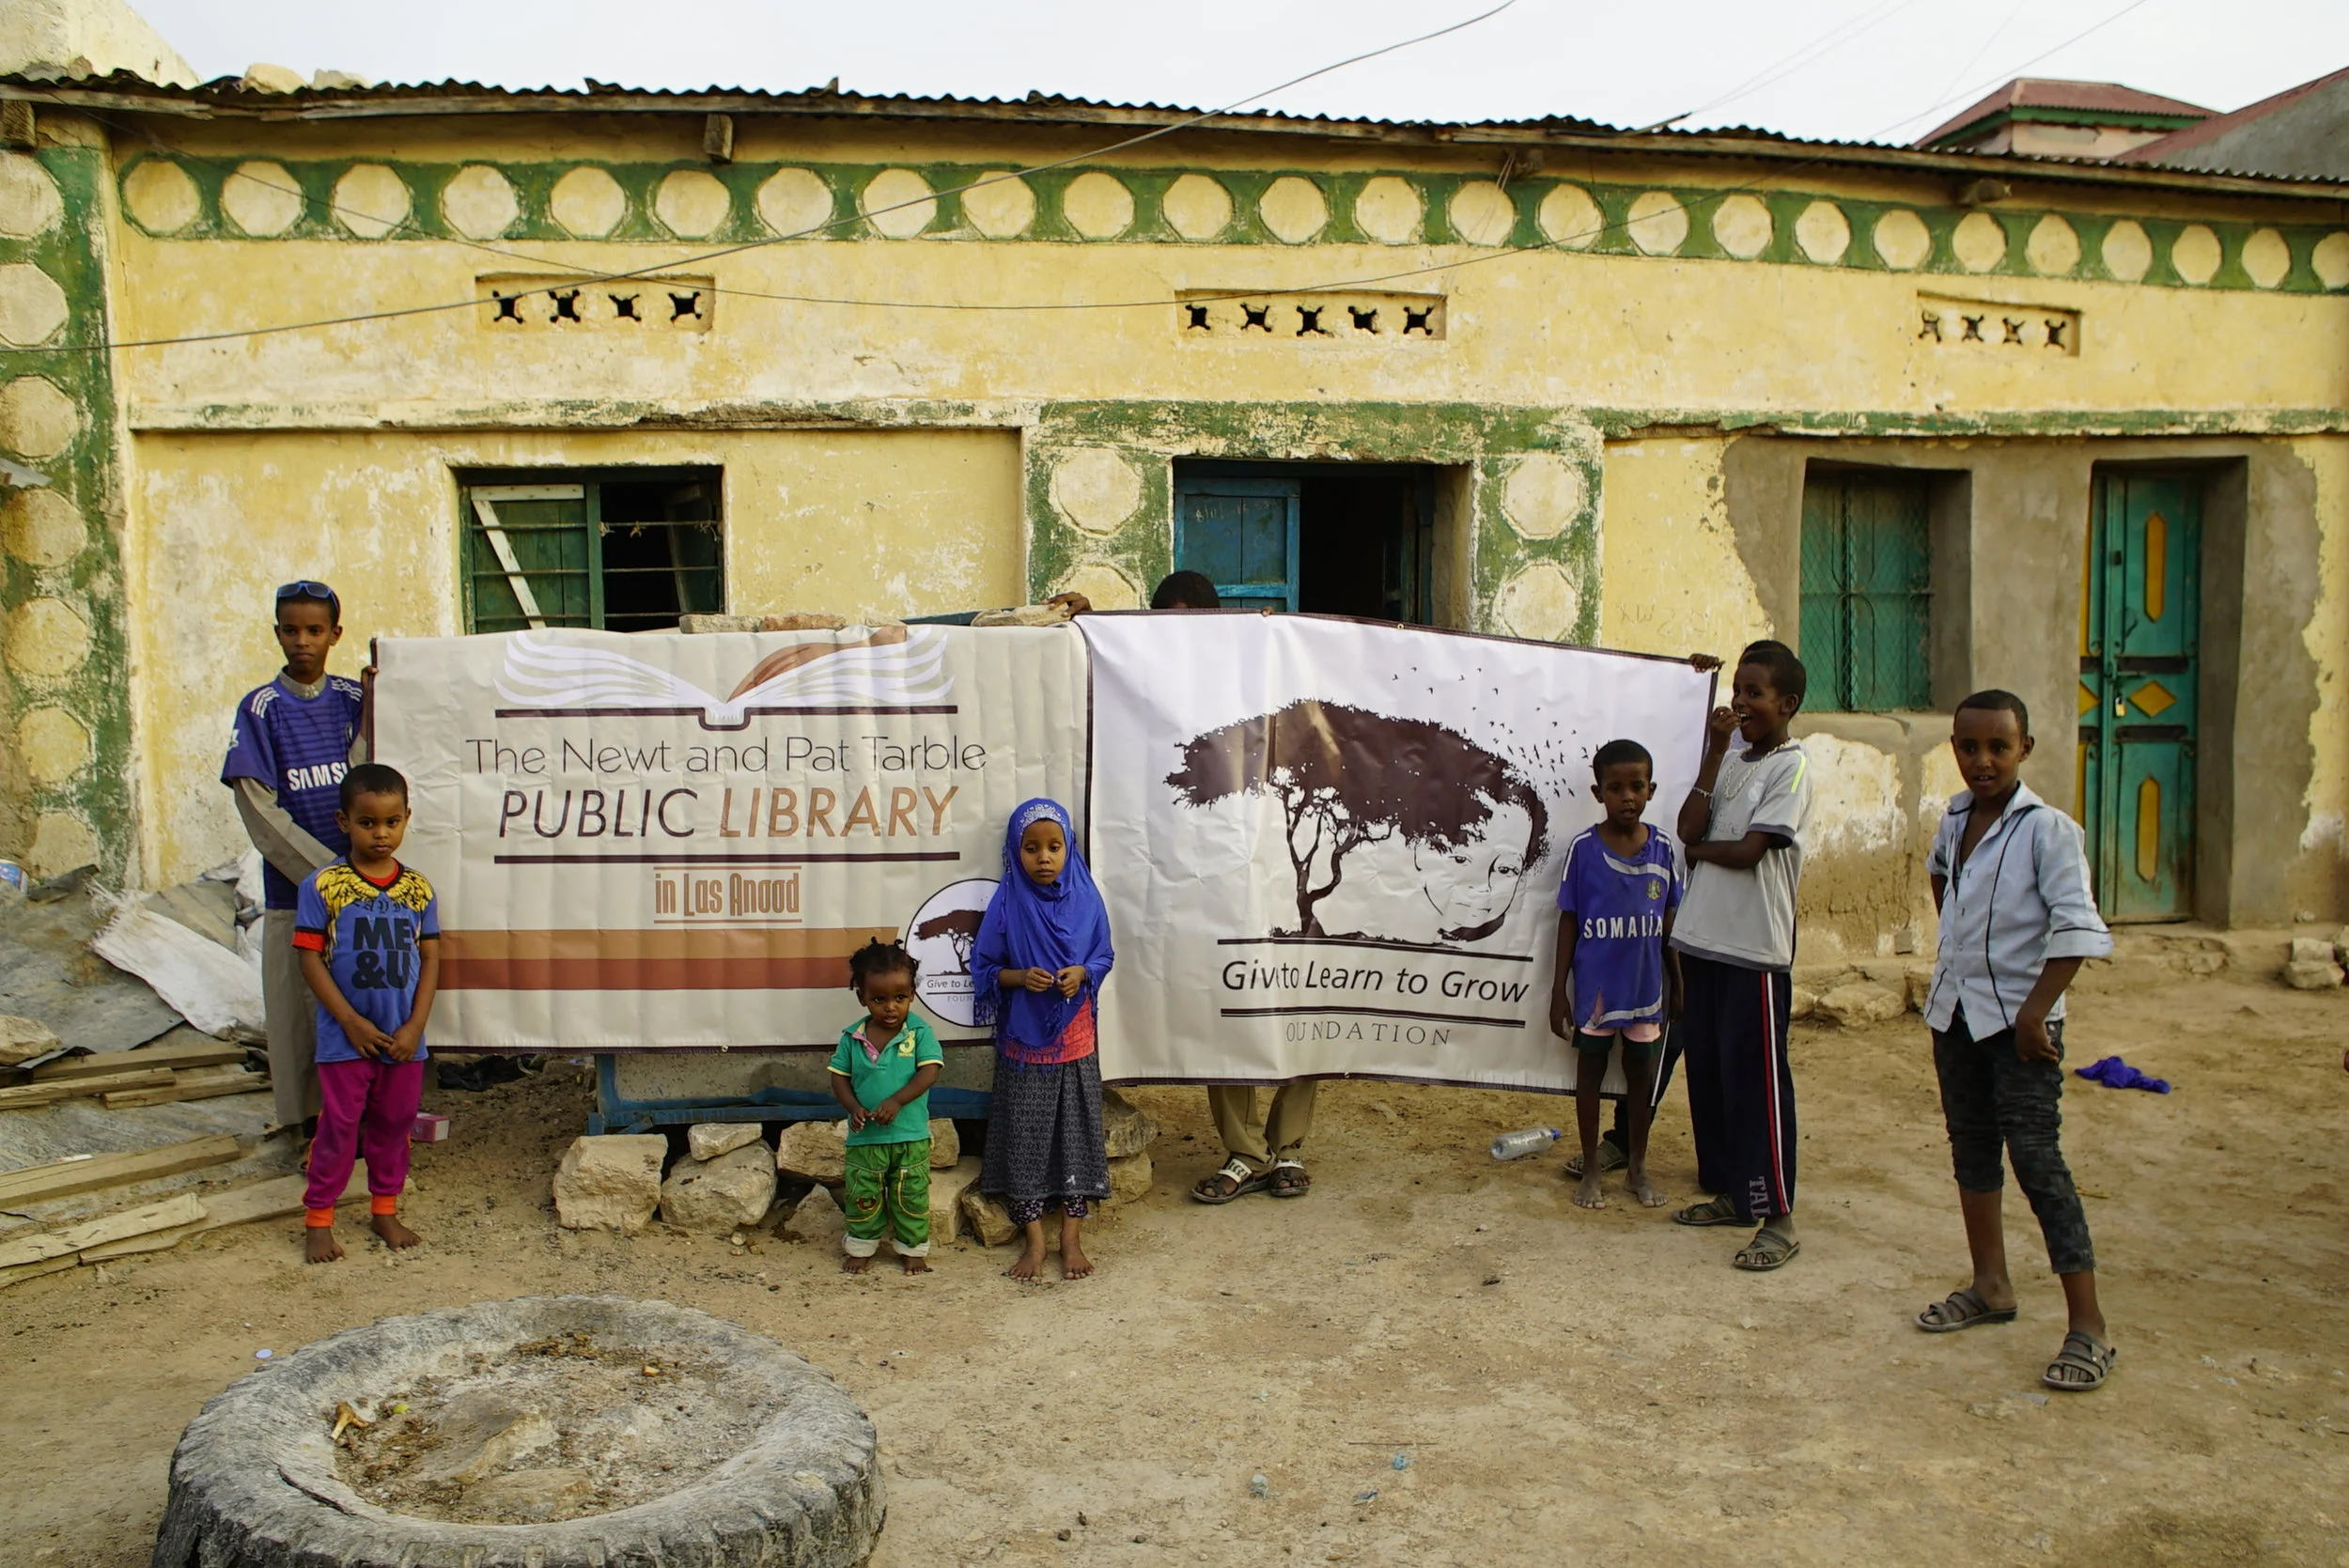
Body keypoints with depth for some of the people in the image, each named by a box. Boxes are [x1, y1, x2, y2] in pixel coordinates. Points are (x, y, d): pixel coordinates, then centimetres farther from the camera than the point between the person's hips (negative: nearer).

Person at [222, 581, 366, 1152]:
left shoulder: (355, 701, 5)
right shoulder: (260, 709, -3)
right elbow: (261, 812, -8)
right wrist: (329, 874, -12)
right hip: (293, 888, -2)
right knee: (300, 1006, 3)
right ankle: (310, 1122, 15)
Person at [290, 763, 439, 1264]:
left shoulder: (418, 889, 1)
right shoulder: (323, 886, -8)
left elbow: (430, 960, 3)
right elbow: (310, 959, -8)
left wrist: (415, 1026, -6)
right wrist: (352, 1022, -12)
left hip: (404, 1040, 3)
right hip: (345, 1039, -3)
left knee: (394, 1124, 14)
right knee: (339, 1127, 3)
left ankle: (385, 1210, 30)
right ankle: (318, 1219, 18)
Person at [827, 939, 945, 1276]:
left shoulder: (919, 1031, -9)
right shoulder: (852, 1037, -2)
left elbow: (930, 1071, -17)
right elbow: (839, 1077, 2)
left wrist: (896, 1101, -28)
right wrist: (854, 1108, -16)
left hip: (910, 1134, -2)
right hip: (865, 1135, 2)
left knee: (911, 1196, 9)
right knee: (863, 1196, 12)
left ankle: (913, 1248, 25)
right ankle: (860, 1247, 30)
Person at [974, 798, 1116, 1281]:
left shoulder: (1085, 898, -3)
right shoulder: (1006, 903, -7)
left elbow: (1104, 955, 6)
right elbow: (983, 966, -1)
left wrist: (1082, 973, -15)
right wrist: (1019, 977, -18)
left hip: (1074, 1038, 1)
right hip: (1023, 1038, -1)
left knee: (1075, 1131, 5)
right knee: (1024, 1134, 3)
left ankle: (1071, 1237, 17)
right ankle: (1035, 1240, 15)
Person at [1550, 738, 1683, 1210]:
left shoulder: (1661, 847, -3)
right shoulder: (1583, 848, -10)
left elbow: (1667, 922, 5)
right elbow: (1568, 922, -5)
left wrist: (1677, 983, 7)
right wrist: (1559, 990, -5)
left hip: (1645, 986, 2)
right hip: (1595, 986, -2)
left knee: (1641, 1073, 15)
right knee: (1591, 1070, 11)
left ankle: (1638, 1166, 31)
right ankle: (1590, 1168, 24)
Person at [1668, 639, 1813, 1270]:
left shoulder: (1791, 767, -7)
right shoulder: (1729, 761, 13)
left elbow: (1748, 850, -15)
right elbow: (1689, 829, -1)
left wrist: (1701, 849, 2)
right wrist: (1713, 753, -4)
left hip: (1755, 948, -7)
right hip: (1703, 940, 7)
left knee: (1756, 1080, -4)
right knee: (1708, 1072, 14)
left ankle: (1777, 1218, 4)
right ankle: (1729, 1191, 28)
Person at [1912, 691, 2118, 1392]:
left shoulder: (2047, 829, -15)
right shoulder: (1955, 818, 7)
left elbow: (2077, 928, -21)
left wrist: (2036, 1009, -23)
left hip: (2017, 1020, -7)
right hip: (1955, 1011, 8)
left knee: (2036, 1158, -10)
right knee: (1971, 1149, 15)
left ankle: (2088, 1327, -5)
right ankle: (1991, 1287, 30)